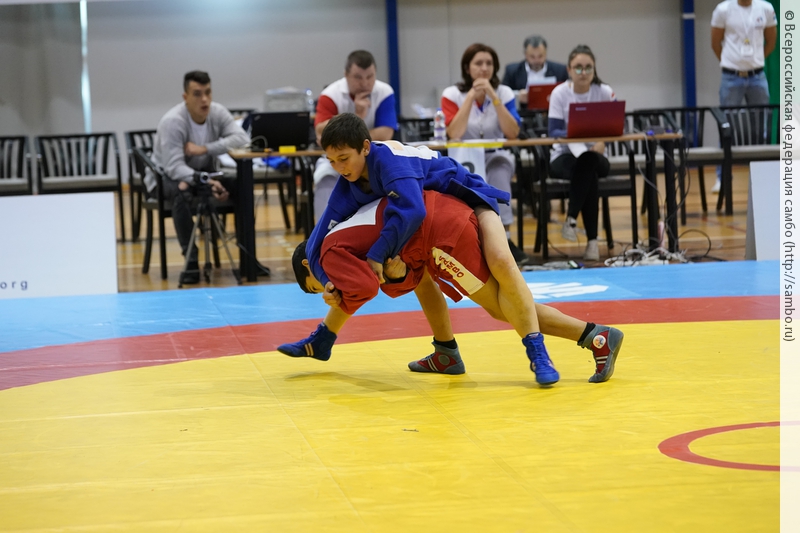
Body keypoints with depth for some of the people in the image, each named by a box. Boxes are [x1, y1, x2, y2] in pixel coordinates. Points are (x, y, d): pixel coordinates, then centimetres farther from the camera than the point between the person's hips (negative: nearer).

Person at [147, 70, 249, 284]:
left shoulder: (218, 112, -9)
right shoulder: (172, 121, -25)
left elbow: (242, 139, -23)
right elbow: (174, 167, -32)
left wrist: (205, 149, -33)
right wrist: (205, 182, -46)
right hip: (166, 178, -5)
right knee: (182, 190, -39)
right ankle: (191, 259, -34)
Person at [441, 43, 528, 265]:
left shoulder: (505, 93, 1)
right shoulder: (452, 95, -3)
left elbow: (513, 133, -12)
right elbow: (454, 134, -17)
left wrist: (493, 97, -18)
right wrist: (471, 96, -18)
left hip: (497, 158, 1)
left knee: (498, 170, -34)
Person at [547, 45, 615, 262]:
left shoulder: (605, 92, -3)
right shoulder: (560, 93, -6)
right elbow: (553, 132, -13)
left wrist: (602, 140, -31)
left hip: (594, 156, 1)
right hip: (564, 156, -1)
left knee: (588, 163, -37)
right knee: (589, 174, -35)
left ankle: (571, 219, -30)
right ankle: (592, 239, -34)